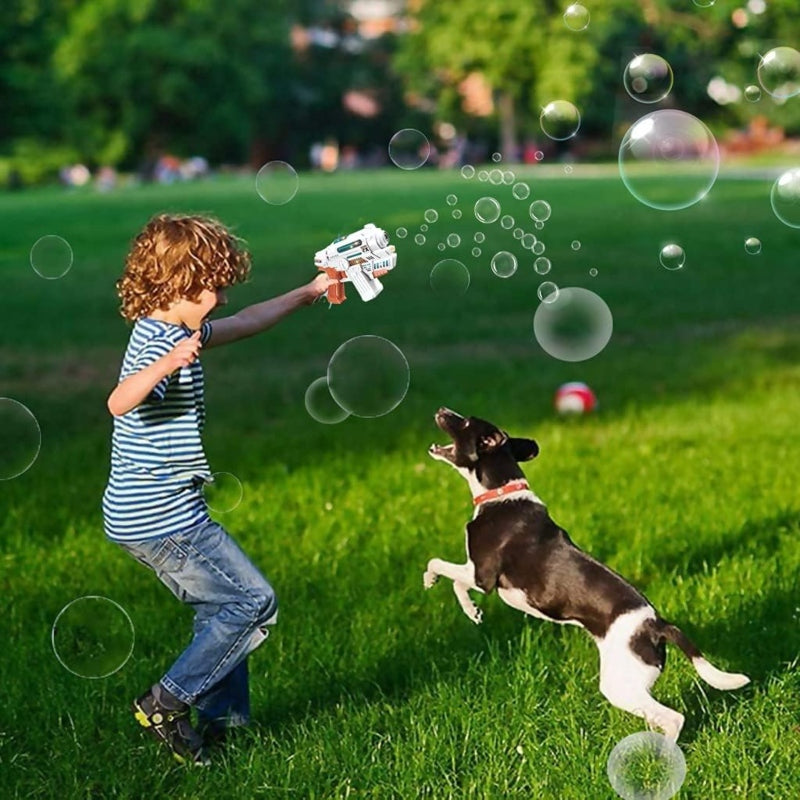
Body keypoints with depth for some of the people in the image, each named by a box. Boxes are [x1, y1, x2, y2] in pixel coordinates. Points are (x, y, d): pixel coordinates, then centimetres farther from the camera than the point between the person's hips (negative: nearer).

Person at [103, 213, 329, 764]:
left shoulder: (172, 333, 11)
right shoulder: (160, 344, -21)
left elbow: (247, 323, 27)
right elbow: (120, 402, -41)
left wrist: (309, 293, 33)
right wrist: (168, 364, -56)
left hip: (156, 515, 10)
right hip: (163, 517, -10)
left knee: (224, 609, 19)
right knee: (254, 602, -3)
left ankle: (220, 719, 25)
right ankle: (166, 704, 2)